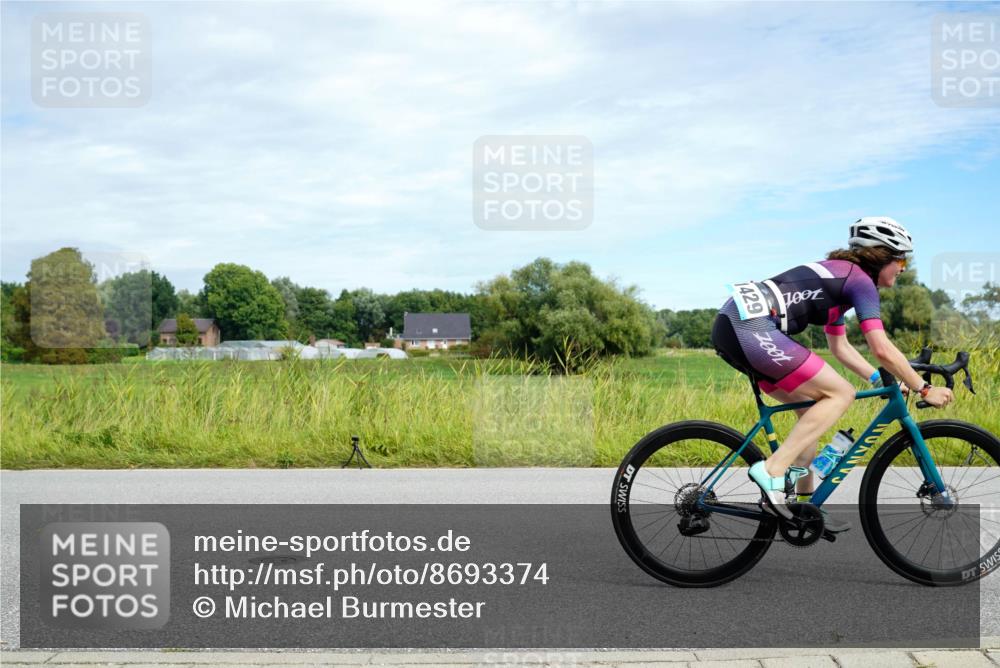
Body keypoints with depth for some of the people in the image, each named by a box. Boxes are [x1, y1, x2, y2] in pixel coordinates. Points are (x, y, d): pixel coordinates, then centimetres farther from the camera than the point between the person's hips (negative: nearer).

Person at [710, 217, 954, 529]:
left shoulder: (838, 275, 28)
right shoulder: (860, 280, 1)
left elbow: (840, 347, 35)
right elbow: (882, 349, -6)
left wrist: (883, 381, 32)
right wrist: (925, 389, 5)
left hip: (729, 326, 10)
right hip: (751, 329, -10)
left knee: (814, 404, 19)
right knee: (841, 394, -4)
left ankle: (806, 504, 21)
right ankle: (772, 471, -11)